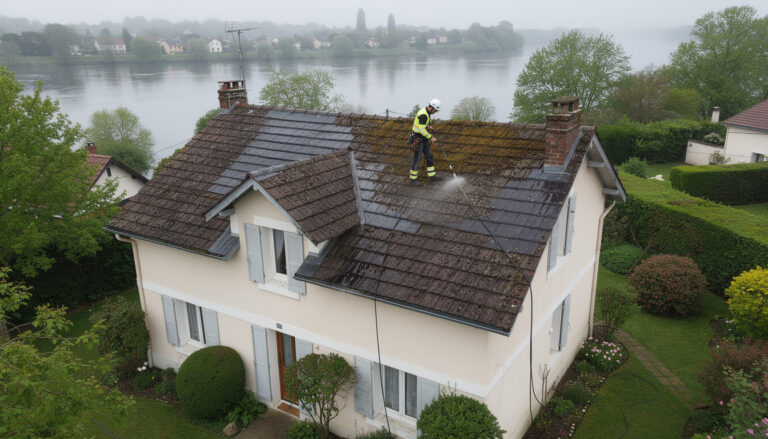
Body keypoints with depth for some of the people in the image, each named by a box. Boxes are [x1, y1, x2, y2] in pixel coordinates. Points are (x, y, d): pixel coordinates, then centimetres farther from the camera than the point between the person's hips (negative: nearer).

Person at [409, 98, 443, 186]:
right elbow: (421, 130, -28)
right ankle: (413, 179, 8)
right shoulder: (423, 114, -24)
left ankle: (432, 176, 22)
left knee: (429, 156, 13)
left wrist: (427, 127, 2)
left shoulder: (427, 113, 9)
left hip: (424, 139, 10)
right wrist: (431, 137, -21)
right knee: (417, 160, -3)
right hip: (418, 139, -10)